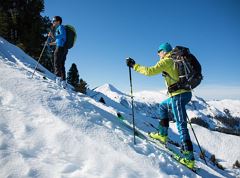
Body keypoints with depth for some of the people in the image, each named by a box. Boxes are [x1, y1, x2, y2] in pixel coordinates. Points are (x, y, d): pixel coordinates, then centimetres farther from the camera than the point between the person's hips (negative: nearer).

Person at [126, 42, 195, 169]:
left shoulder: (166, 61, -8)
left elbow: (150, 71, -16)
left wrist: (134, 66, -8)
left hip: (178, 95, -9)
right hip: (186, 92, 9)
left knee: (181, 125, -6)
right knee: (163, 106, 27)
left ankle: (189, 159, -2)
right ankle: (162, 134, 28)